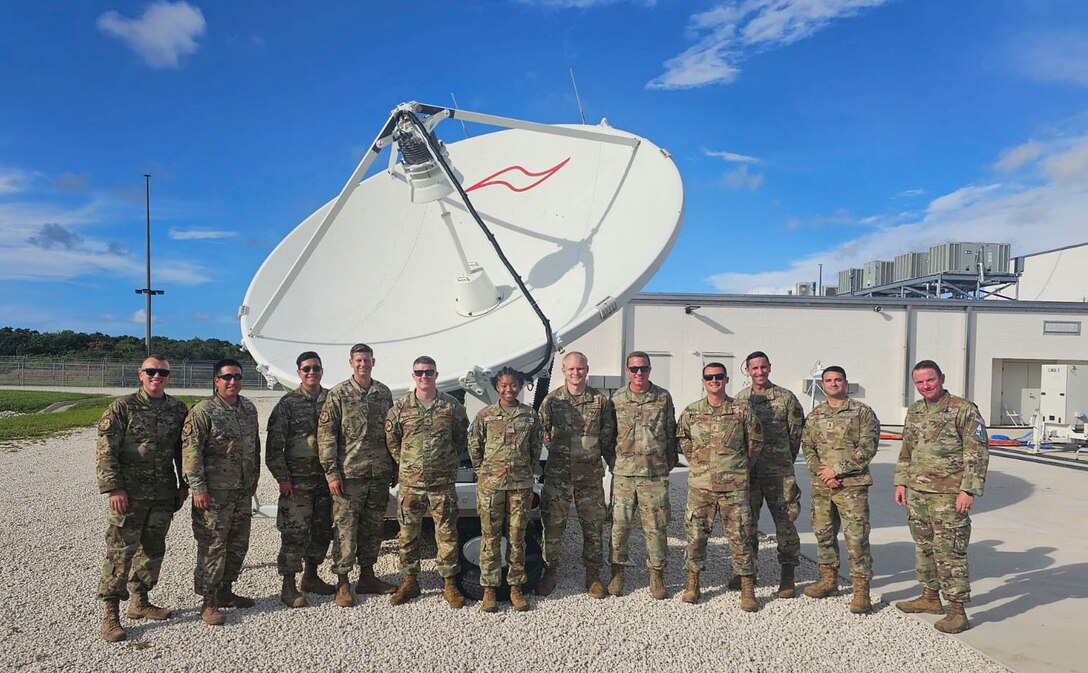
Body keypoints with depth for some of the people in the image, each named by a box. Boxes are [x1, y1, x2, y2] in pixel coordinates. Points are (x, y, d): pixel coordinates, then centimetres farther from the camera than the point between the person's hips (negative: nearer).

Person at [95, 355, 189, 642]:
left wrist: (183, 485, 11)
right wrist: (114, 488, -15)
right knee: (120, 552, -3)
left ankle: (139, 601, 27)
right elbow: (105, 451, -9)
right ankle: (110, 614, 7)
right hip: (129, 494, -5)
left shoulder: (178, 410, 6)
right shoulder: (122, 407, -6)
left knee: (153, 549, 12)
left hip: (164, 495, 5)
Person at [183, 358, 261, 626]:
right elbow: (191, 451, -14)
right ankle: (209, 602, 10)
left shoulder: (249, 409, 9)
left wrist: (254, 478, 17)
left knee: (238, 544, 15)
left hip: (243, 491, 7)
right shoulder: (203, 411, -11)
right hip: (214, 493, -7)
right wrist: (198, 488, -17)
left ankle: (225, 591, 30)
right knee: (213, 546, -2)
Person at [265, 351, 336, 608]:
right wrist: (282, 478, -11)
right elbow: (274, 445, -6)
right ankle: (289, 586, 6)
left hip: (326, 478, 5)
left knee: (322, 530, 12)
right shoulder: (287, 403, -4)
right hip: (298, 479, -4)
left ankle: (311, 576, 28)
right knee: (295, 532, -4)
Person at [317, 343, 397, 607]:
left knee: (373, 527, 13)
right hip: (349, 475, -4)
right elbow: (326, 435, -6)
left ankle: (367, 577, 26)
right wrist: (331, 472, -12)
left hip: (380, 475, 5)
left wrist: (395, 467, 13)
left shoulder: (384, 393, 9)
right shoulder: (338, 394, -4)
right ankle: (342, 583, 12)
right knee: (345, 529, 0)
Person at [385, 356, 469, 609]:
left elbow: (462, 438, 9)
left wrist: (450, 462, 5)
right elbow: (390, 440, 9)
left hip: (443, 483, -1)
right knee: (408, 534, 9)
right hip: (410, 483, 1)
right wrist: (405, 464, 6)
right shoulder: (400, 407, 1)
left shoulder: (452, 406, 0)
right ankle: (410, 581, 24)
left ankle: (449, 583, 16)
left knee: (447, 533, 4)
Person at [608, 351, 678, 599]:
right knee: (619, 524, 4)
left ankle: (656, 575, 18)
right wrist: (612, 461, 3)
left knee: (656, 526, 4)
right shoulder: (616, 399, 5)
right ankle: (617, 572, 19)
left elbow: (671, 433, 9)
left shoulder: (663, 398, 4)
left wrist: (669, 462, 6)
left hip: (655, 474, 0)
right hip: (623, 473, 1)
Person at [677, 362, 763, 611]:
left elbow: (756, 441, 10)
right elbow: (683, 439, 18)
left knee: (740, 536, 3)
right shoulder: (691, 412, 3)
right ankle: (692, 583, 22)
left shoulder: (742, 410, -1)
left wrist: (744, 468, 9)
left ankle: (747, 590, 14)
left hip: (734, 485, -1)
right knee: (696, 535, 7)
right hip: (700, 484, 2)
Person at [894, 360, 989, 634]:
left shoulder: (963, 409, -9)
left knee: (949, 552, -4)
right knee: (924, 547, 16)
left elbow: (978, 453, -12)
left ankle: (957, 612, 5)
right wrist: (901, 482, 14)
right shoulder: (914, 411, 12)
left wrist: (968, 490, -17)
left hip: (948, 495, -7)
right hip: (917, 493, 7)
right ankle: (930, 598, 30)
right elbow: (906, 450, 20)